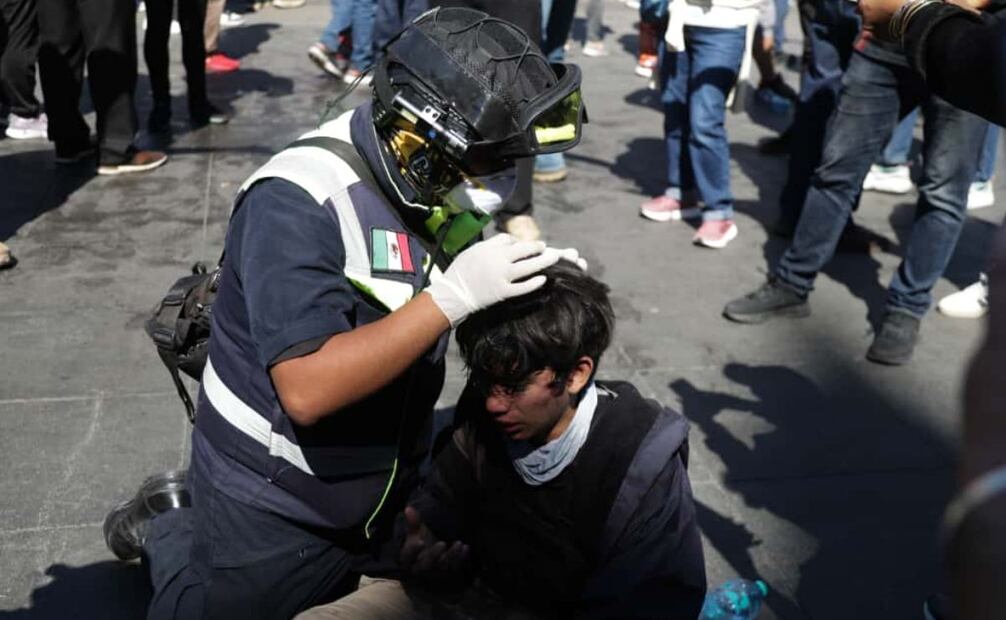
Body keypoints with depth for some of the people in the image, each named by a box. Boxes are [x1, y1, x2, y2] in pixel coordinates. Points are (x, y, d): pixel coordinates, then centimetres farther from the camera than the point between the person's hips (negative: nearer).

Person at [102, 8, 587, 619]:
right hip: (272, 506, -6)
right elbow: (307, 391, -35)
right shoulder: (300, 201, -29)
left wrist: (537, 281, -15)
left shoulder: (429, 182, -8)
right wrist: (453, 294, -38)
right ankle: (169, 527, 35)